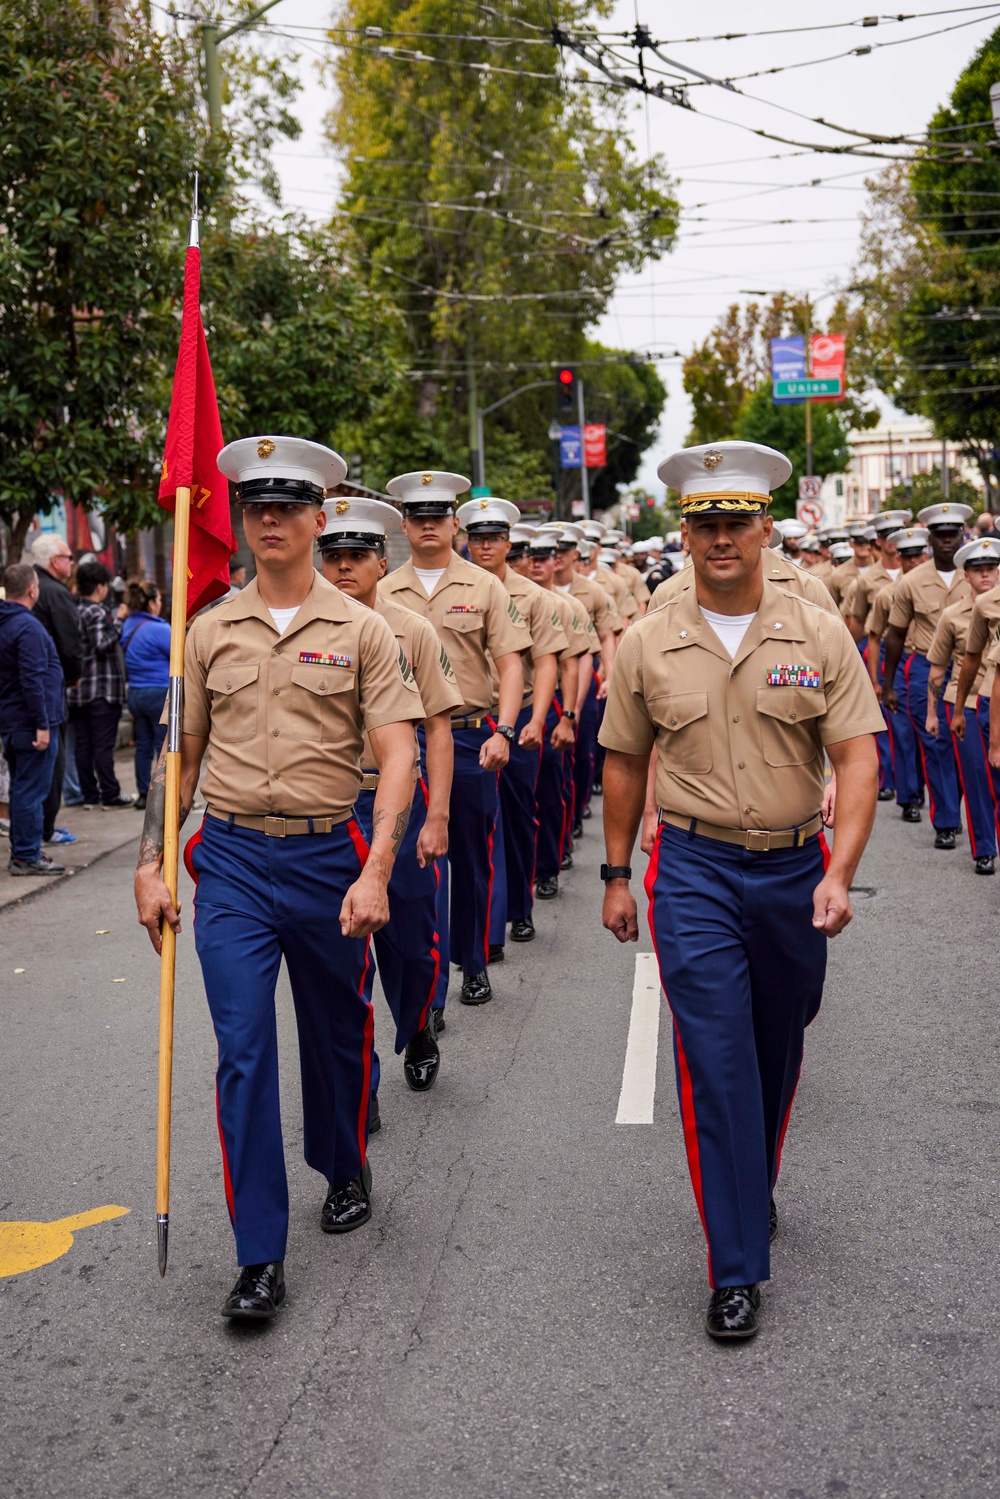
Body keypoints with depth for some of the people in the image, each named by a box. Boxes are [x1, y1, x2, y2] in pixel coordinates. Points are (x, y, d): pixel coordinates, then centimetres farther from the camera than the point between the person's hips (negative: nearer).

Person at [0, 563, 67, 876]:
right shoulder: (28, 627, -18)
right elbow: (32, 680, -23)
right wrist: (42, 724, -21)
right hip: (30, 722, -10)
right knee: (32, 791, -4)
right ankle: (27, 856, 0)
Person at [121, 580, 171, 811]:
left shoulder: (128, 626, 8)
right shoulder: (159, 629, -16)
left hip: (135, 693, 8)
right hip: (160, 693, -7)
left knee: (143, 745, 12)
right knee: (166, 745, 0)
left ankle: (143, 794, 17)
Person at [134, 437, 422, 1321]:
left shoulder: (359, 630, -2)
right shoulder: (210, 632, 5)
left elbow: (398, 757, -8)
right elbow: (180, 756, 10)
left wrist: (375, 871, -18)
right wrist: (151, 865, 4)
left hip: (329, 858, -1)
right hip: (232, 860, 1)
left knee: (337, 1033, 15)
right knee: (243, 1050, -3)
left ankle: (346, 1170, 43)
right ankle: (260, 1258, 5)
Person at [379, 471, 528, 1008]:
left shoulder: (484, 586, 3)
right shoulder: (384, 594, 7)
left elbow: (510, 665, -1)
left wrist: (502, 732, -14)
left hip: (470, 738, 0)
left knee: (472, 859, 9)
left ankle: (474, 965, 26)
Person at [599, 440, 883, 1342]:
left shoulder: (820, 636, -3)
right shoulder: (648, 644, -1)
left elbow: (858, 758, -7)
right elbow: (624, 763, 8)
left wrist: (839, 872, -18)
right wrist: (617, 875, 8)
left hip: (796, 869, 1)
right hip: (695, 871, -1)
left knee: (777, 1054, 17)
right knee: (716, 1062, -5)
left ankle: (755, 1189, 43)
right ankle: (737, 1266, 3)